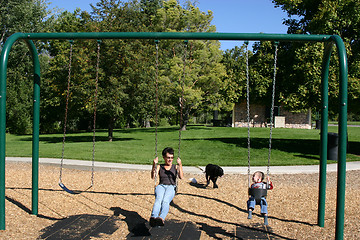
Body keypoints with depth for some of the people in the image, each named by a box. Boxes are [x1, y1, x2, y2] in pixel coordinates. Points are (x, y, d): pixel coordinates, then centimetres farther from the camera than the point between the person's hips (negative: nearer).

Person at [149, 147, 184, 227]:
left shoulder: (175, 167, 22)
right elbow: (153, 176, 5)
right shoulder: (159, 167, 23)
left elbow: (181, 177, 3)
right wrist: (154, 165, -9)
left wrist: (180, 165, -11)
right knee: (158, 200, -36)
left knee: (166, 201, -35)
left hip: (171, 187, 0)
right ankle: (153, 218, -60)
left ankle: (161, 218, -61)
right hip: (161, 186, 1)